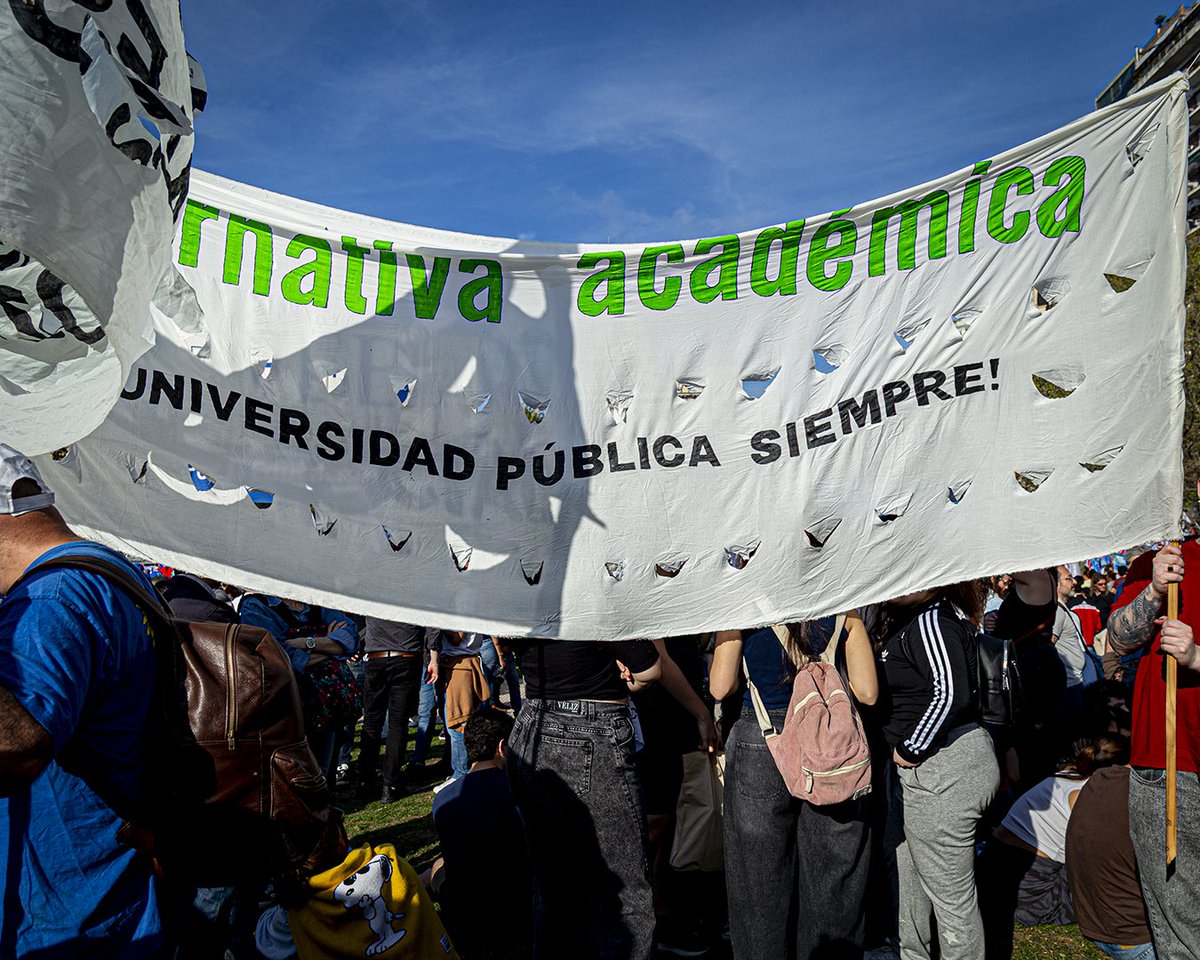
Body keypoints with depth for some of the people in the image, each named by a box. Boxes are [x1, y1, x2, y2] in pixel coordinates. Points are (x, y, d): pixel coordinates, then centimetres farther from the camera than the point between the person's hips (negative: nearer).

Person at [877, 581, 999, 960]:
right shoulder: (909, 617, 12)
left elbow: (951, 692, -27)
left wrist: (910, 750, -19)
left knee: (952, 897, 3)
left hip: (943, 769, -11)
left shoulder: (929, 619, -18)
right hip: (933, 768, 11)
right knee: (908, 867, 24)